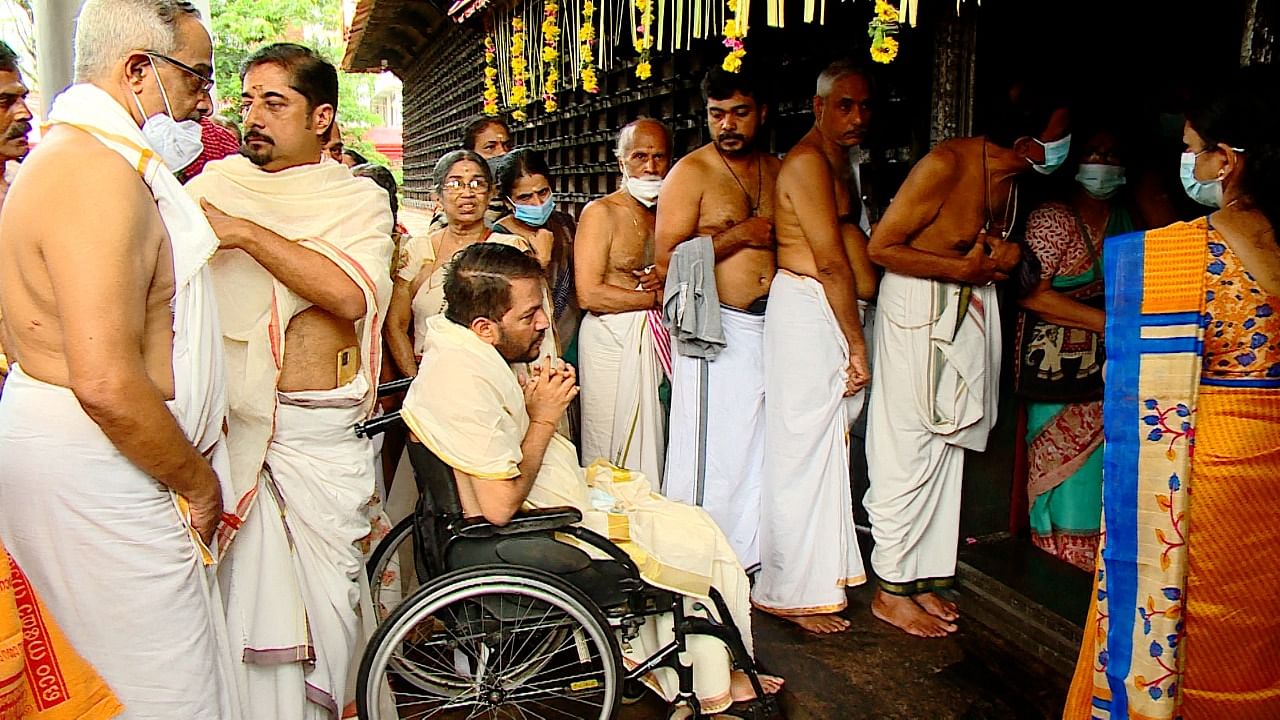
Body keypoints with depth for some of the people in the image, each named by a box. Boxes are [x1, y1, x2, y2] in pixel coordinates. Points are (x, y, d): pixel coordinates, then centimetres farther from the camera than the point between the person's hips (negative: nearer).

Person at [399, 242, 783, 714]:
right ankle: (709, 689, 21)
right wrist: (544, 418, -18)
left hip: (550, 499, 10)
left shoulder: (466, 350, 2)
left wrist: (536, 399, -5)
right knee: (698, 539, 1)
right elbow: (500, 507, -29)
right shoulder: (463, 379, -29)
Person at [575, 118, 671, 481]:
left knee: (652, 448, 6)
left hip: (656, 340, 6)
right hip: (612, 338, -5)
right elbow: (589, 294, -14)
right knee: (609, 461, -1)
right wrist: (658, 297, -9)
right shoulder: (601, 212, -4)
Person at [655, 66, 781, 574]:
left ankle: (749, 556, 25)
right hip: (717, 328, -6)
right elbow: (666, 261, -14)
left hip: (772, 326, 6)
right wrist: (740, 236, -14)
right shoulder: (691, 173, -5)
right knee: (712, 452, -4)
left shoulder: (777, 170, 14)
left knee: (763, 449, 11)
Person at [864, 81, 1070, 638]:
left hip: (966, 309, 9)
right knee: (906, 450, -3)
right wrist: (966, 267, -18)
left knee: (943, 446, 12)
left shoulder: (1013, 177, 5)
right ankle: (891, 591, 8)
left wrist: (1003, 256, -4)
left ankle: (922, 575, 23)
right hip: (917, 306, -9)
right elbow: (882, 246, -19)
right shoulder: (947, 165, -20)